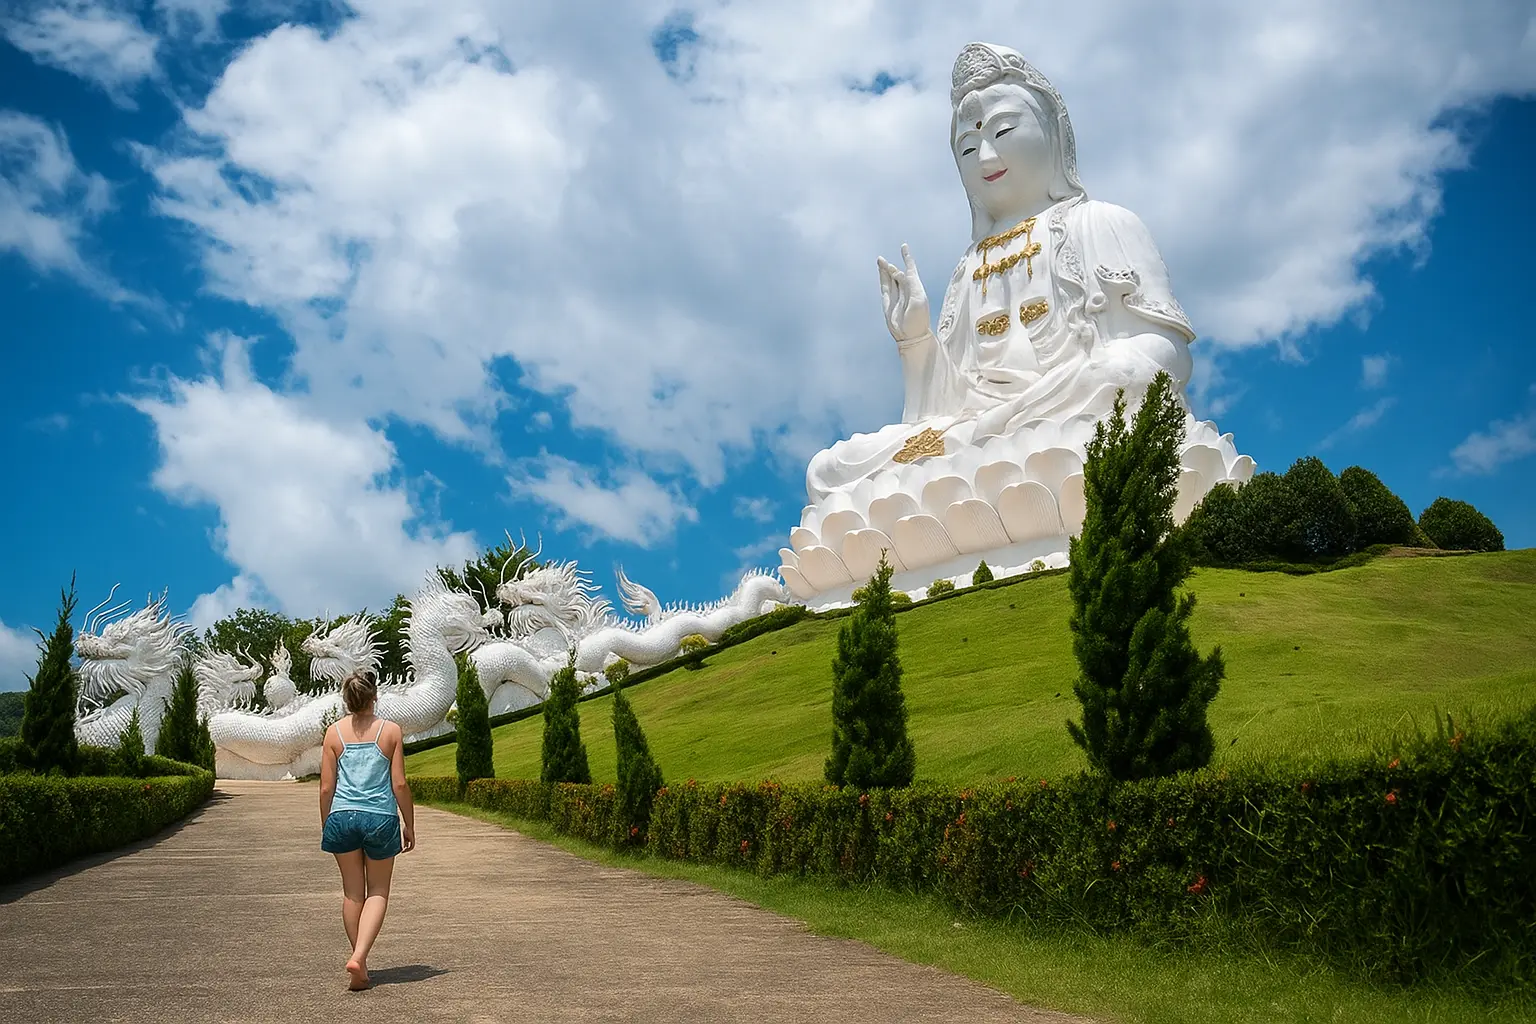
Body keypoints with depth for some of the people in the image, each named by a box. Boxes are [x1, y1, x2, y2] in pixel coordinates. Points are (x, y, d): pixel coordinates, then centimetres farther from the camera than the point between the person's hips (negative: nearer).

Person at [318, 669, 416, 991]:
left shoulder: (334, 732, 1)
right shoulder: (390, 731, -3)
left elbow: (326, 788, 2)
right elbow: (399, 785, -4)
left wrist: (324, 826, 15)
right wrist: (410, 825, 6)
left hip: (342, 817, 2)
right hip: (380, 818, -2)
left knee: (352, 892, 17)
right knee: (378, 891, 13)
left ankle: (360, 962, 24)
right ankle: (359, 956, -6)